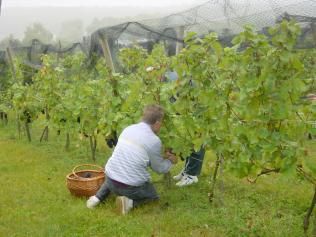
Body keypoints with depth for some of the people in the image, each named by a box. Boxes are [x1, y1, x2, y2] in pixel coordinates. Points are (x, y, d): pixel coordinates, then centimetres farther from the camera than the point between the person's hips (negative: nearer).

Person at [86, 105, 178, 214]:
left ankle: (98, 197, 16)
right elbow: (159, 168, 0)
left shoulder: (128, 129, 3)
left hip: (111, 181, 5)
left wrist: (163, 157, 25)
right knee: (153, 196, 24)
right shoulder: (154, 141, -14)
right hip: (132, 187, -5)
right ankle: (131, 202, -3)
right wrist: (170, 161, 22)